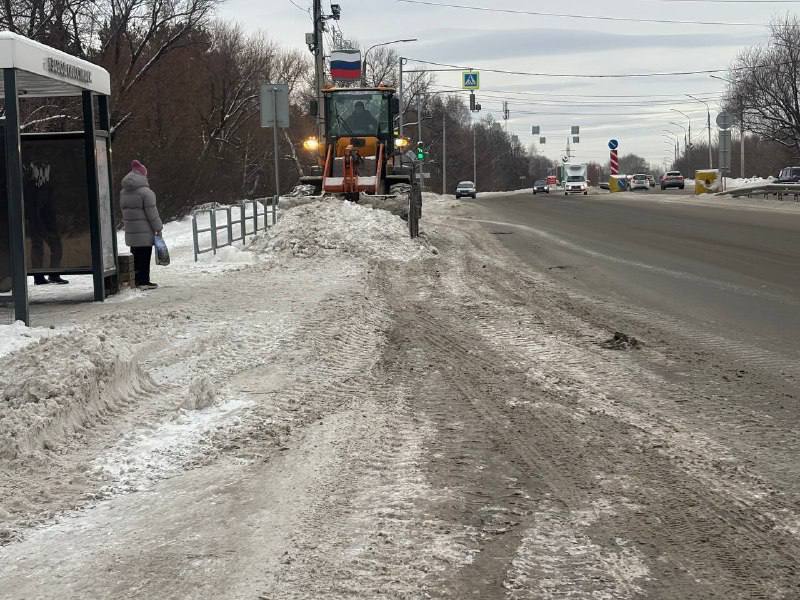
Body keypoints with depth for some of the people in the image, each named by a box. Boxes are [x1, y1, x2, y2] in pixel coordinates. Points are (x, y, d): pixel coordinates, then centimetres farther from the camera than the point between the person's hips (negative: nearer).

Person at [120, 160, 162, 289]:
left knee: (135, 256, 13)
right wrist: (158, 228, -6)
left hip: (130, 232, 7)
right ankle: (143, 281, -3)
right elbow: (152, 212, -13)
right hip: (145, 232, -7)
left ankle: (135, 280, 16)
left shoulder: (124, 193, 11)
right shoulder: (145, 192, -13)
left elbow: (124, 211, 16)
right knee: (144, 257, -3)